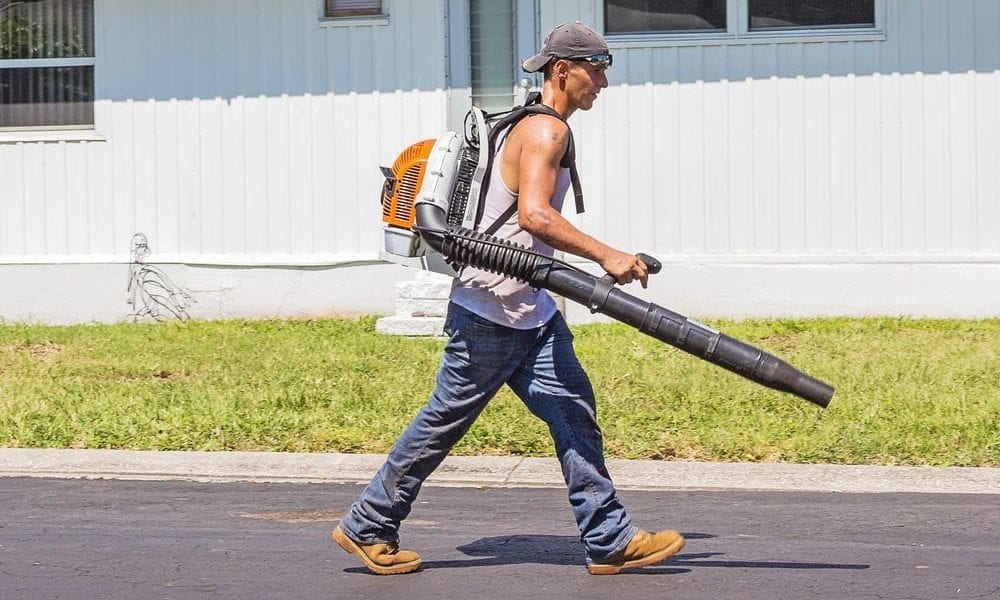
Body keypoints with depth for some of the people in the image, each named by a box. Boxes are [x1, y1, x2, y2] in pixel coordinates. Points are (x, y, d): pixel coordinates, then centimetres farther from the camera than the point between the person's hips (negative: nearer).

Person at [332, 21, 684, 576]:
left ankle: (610, 541, 4)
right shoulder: (546, 129, -16)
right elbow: (534, 215, -30)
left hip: (530, 311, 10)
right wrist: (605, 255, -29)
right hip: (490, 310, -10)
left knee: (574, 414, 3)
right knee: (445, 420, 1)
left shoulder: (542, 129, 16)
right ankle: (366, 527, 13)